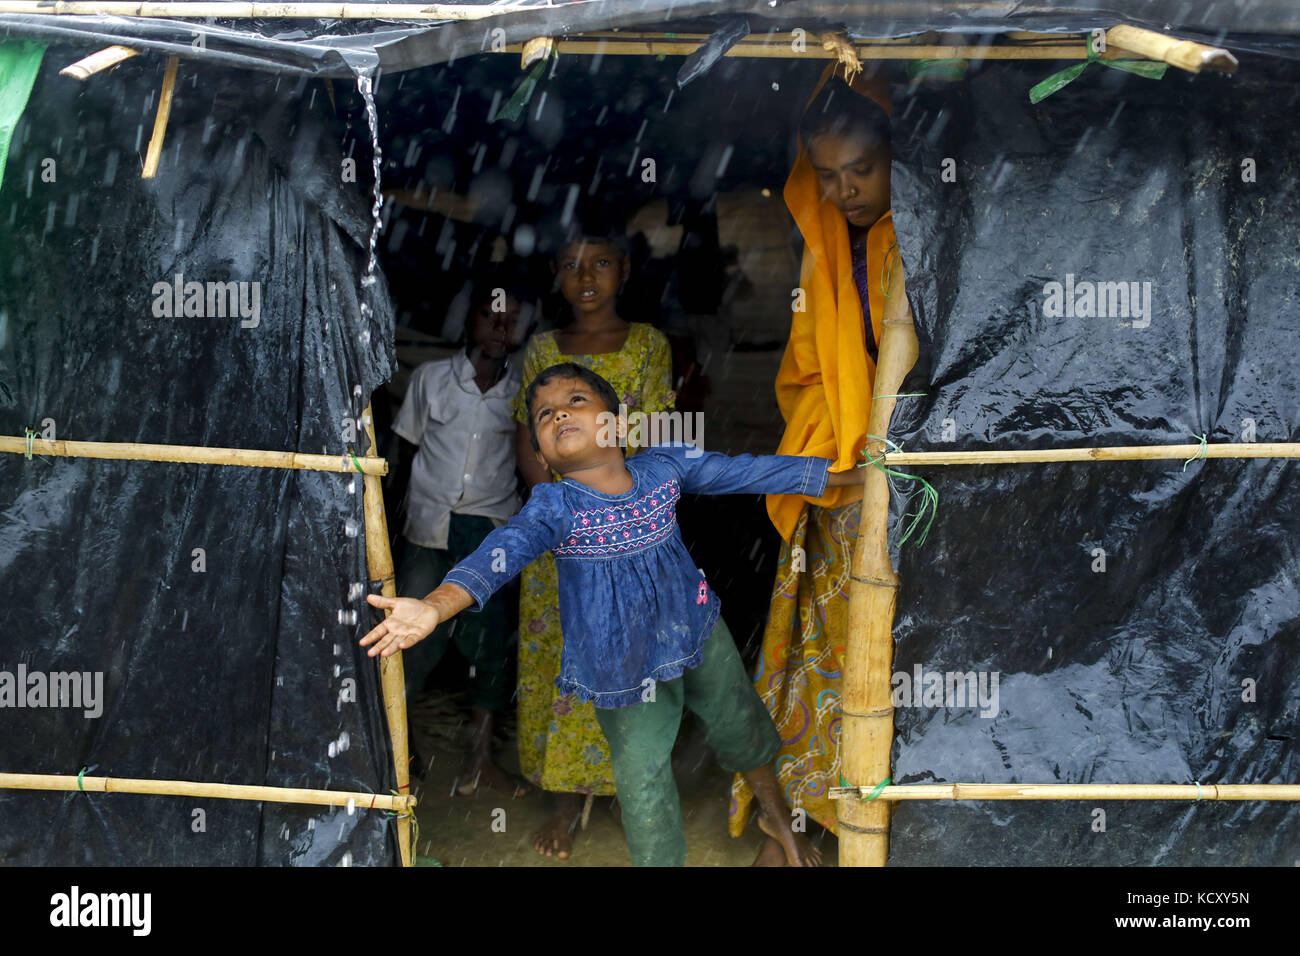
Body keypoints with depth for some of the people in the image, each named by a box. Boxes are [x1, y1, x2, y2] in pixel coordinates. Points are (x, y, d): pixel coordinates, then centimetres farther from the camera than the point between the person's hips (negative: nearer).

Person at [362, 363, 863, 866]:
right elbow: (503, 551, -39)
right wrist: (435, 606, -58)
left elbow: (748, 470, -5)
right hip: (621, 667, -4)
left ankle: (776, 815, 55)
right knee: (643, 780, 5)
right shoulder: (554, 507, -23)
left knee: (742, 728, 24)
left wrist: (850, 474, -1)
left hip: (696, 631, 4)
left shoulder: (663, 466, -12)